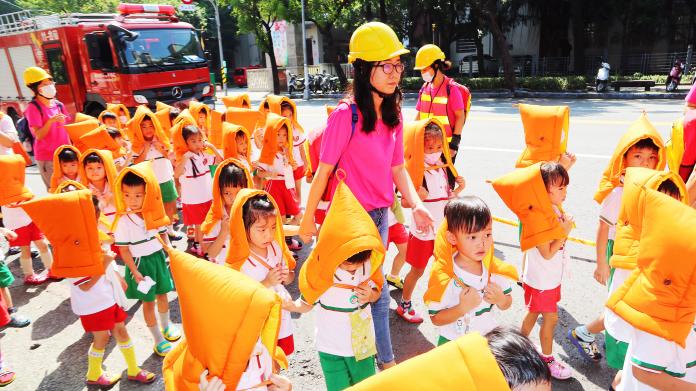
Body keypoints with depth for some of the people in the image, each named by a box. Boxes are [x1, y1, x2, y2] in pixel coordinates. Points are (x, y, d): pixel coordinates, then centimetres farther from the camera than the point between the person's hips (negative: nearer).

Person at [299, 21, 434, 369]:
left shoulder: (393, 114, 3)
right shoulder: (346, 115, -18)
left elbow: (397, 168, 7)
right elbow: (324, 171, -13)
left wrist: (416, 206, -7)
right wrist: (307, 219, -5)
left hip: (380, 215, 7)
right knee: (377, 292, 5)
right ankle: (386, 360, 28)